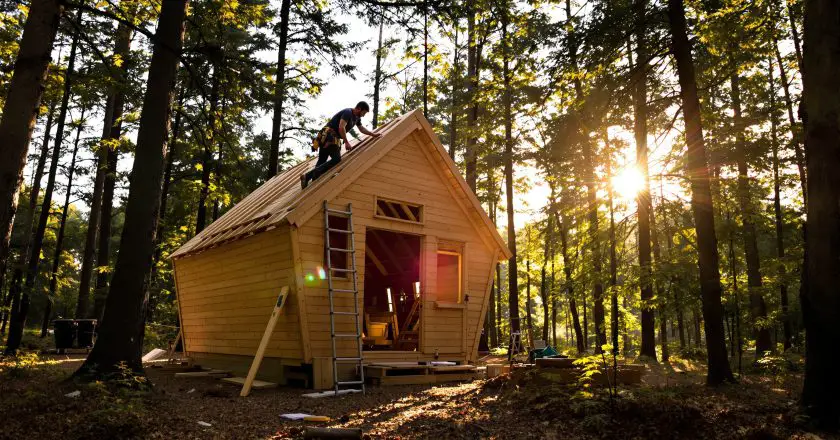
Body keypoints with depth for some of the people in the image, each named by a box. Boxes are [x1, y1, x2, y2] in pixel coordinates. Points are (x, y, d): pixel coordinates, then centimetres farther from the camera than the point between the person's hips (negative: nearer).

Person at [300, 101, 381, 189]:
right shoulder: (347, 112, -12)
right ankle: (316, 172, -25)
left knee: (321, 162, 3)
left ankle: (307, 176, -5)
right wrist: (346, 142, -23)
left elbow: (362, 129, 33)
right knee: (336, 159, -20)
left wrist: (373, 134, 29)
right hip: (328, 135, -10)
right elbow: (341, 127, -23)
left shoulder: (357, 117, 18)